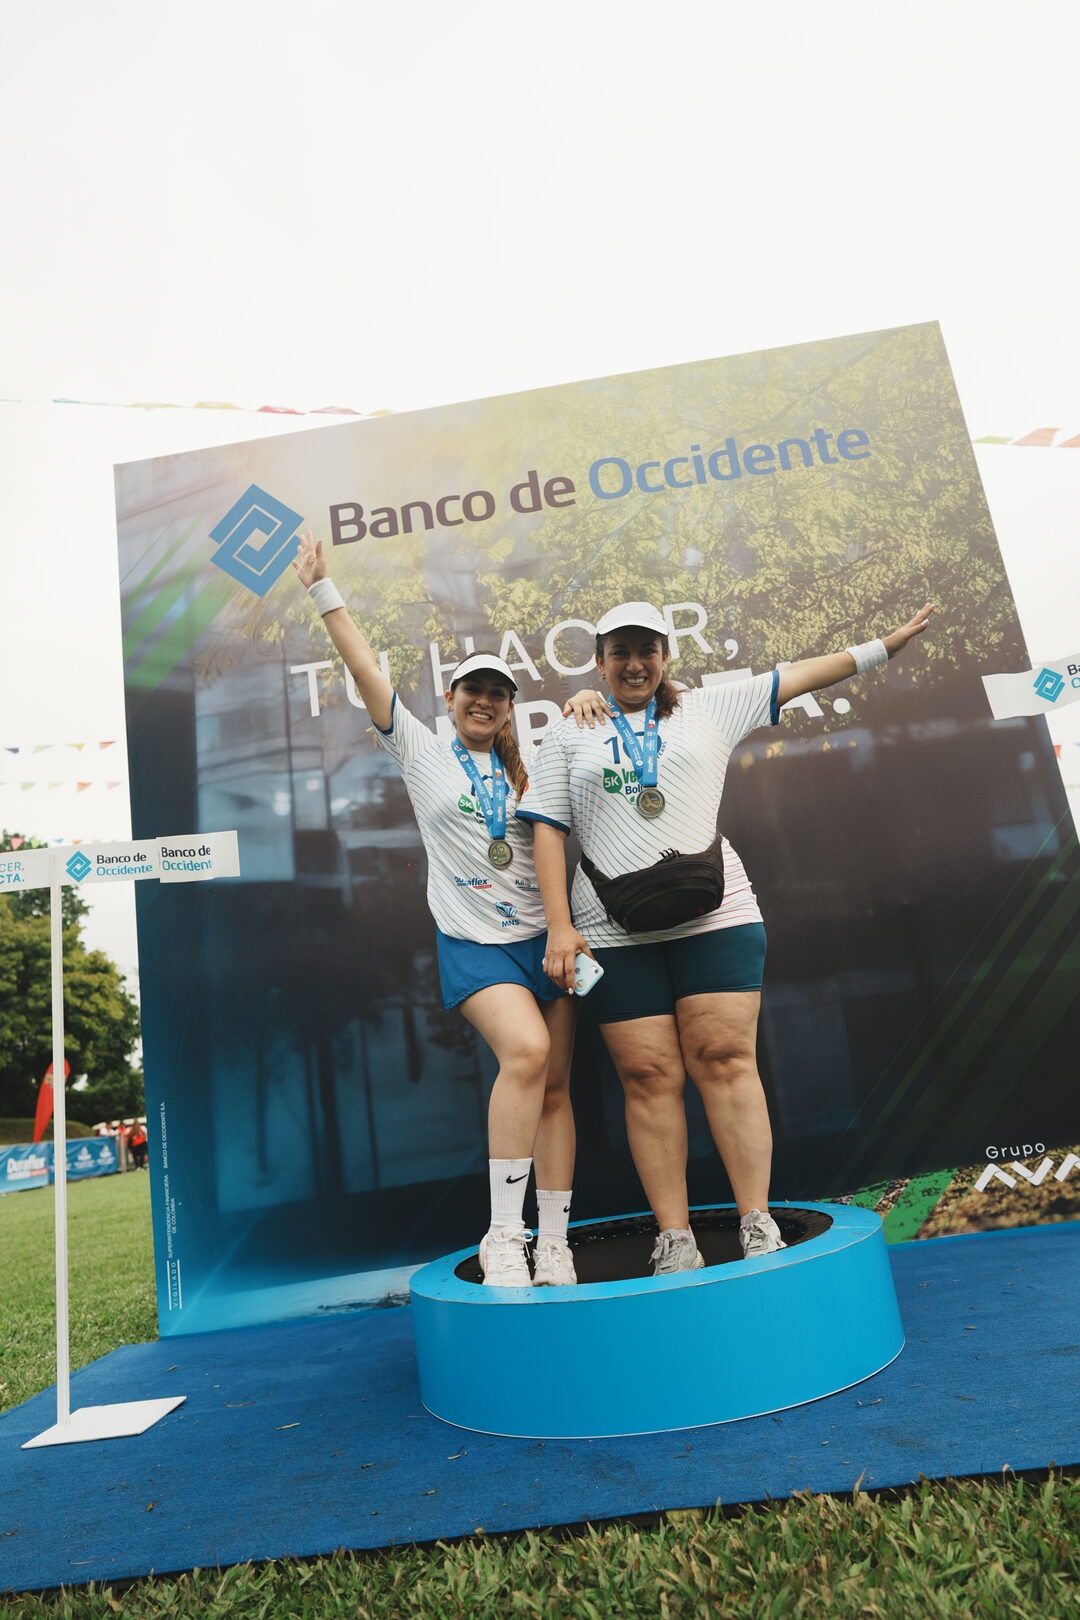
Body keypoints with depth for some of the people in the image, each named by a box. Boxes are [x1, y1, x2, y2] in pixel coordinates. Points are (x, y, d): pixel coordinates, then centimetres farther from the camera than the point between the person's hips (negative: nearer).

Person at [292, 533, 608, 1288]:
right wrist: (324, 589, 0)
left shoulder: (526, 763, 12)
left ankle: (554, 1246, 14)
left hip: (545, 936, 4)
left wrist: (586, 704, -6)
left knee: (555, 1086, 3)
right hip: (474, 942, -4)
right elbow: (368, 671, 2)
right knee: (525, 1053, -26)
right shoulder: (423, 751, 6)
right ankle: (503, 1235, -12)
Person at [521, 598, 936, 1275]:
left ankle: (759, 1226, 4)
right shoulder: (568, 738, 12)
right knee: (648, 1077, -1)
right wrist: (559, 926, -3)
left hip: (716, 916, 0)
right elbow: (549, 832, 6)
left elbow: (800, 675, 16)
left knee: (727, 1061, -5)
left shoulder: (708, 709, 14)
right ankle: (675, 1242, 6)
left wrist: (887, 644, 14)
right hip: (615, 933, 0)